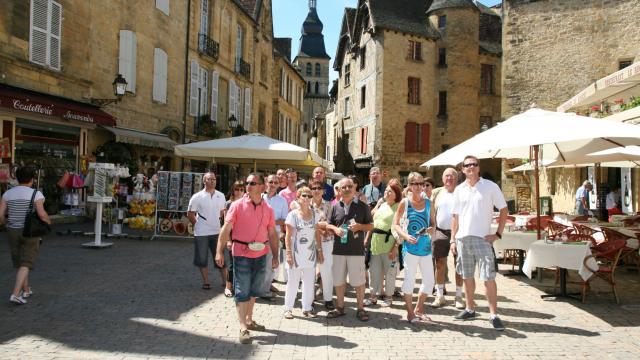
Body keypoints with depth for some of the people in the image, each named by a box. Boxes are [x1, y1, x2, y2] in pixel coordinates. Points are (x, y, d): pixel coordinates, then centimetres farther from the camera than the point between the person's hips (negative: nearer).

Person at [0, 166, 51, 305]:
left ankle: (26, 290, 28)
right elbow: (42, 215, -20)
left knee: (21, 262, 20)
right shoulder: (36, 194, -12)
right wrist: (48, 221, 2)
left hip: (14, 232, 4)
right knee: (25, 265, -1)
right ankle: (15, 294, -14)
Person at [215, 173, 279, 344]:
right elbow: (226, 229, -11)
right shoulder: (237, 205, -7)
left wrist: (275, 256, 5)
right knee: (242, 291, -1)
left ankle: (249, 320, 33)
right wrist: (219, 251, -18)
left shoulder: (268, 209, 4)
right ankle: (243, 328, 5)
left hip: (261, 254, 4)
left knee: (254, 290, 17)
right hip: (241, 253, -4)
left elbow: (272, 234, 7)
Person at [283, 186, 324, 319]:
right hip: (296, 254, -4)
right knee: (293, 283, 5)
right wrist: (288, 253, -14)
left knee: (309, 283, 8)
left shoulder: (314, 214, 7)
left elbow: (317, 234, 12)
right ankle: (288, 308, 16)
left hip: (310, 254, 4)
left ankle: (307, 308, 20)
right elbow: (288, 236, -8)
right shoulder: (293, 214, -6)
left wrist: (320, 251, 8)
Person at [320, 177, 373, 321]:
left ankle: (360, 309, 17)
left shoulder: (362, 206, 1)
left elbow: (371, 226, 4)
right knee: (338, 280, 11)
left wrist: (359, 226, -15)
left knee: (358, 281, 2)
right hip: (338, 250, 3)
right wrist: (335, 229, -8)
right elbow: (327, 225, 13)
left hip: (356, 250, -3)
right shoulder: (336, 207, 8)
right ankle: (340, 307, 26)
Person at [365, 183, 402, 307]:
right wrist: (366, 239, 13)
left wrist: (396, 246, -18)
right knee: (374, 270, 10)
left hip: (389, 244, -6)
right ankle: (373, 295, 20)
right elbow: (372, 223, 18)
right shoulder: (380, 206, 14)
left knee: (389, 271, 5)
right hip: (375, 242, 6)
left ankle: (388, 296, 19)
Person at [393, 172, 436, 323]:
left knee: (429, 280, 9)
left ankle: (419, 309, 29)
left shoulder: (428, 202, 6)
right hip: (410, 247, -4)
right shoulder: (405, 202, -4)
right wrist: (406, 236, -18)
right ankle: (410, 312, 19)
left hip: (426, 246, 4)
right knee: (410, 279, 3)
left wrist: (432, 229, -8)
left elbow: (433, 222, 14)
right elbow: (395, 224, -4)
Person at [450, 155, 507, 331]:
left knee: (488, 278, -4)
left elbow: (503, 209, 1)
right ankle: (470, 309, 26)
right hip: (463, 238, 4)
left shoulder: (490, 186, -3)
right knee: (467, 276, 13)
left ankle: (494, 315, 4)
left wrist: (498, 234, -5)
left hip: (483, 238, -4)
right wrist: (453, 239, 8)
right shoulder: (459, 190, 8)